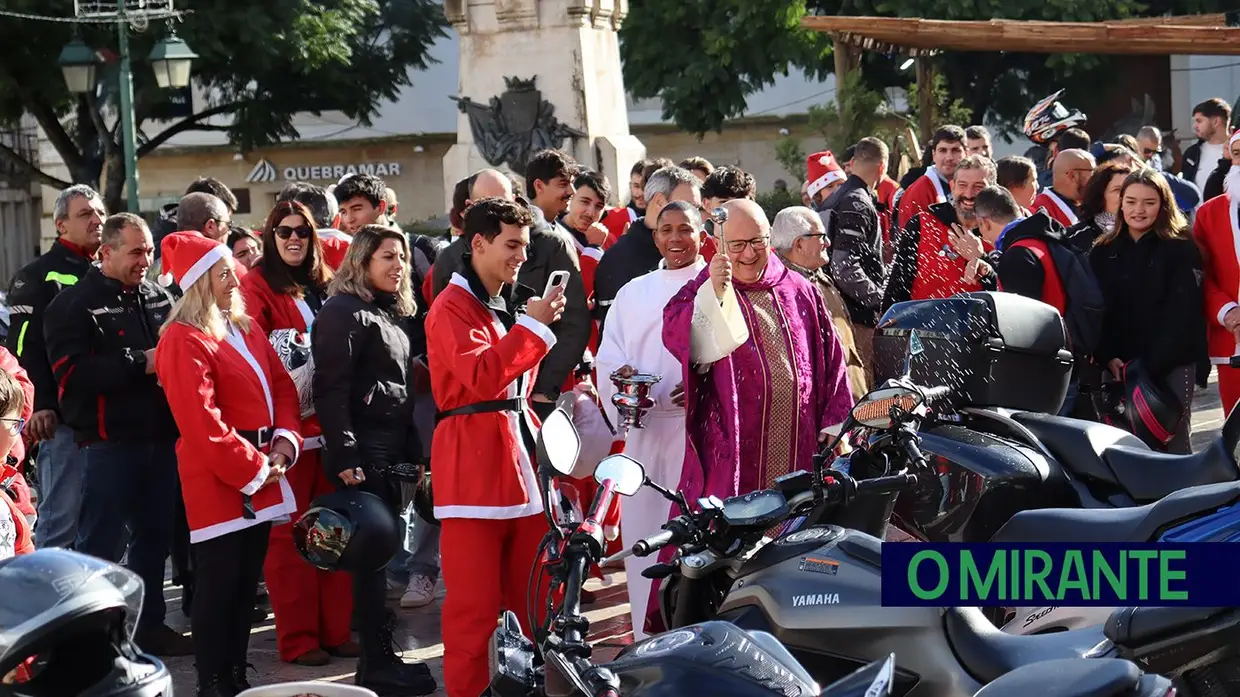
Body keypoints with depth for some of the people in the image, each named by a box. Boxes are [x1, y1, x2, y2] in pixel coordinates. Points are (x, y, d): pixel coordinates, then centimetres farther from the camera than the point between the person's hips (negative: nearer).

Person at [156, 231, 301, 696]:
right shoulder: (183, 341, -13)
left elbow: (282, 388, 14)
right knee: (218, 585, -4)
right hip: (217, 481, -8)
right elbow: (201, 421, -19)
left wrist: (284, 445, -4)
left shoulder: (246, 330, 14)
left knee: (246, 583, 13)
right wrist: (252, 469, -16)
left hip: (261, 476, 8)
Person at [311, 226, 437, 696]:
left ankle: (380, 654, 16)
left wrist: (413, 452, 17)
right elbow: (331, 390, -17)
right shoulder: (343, 312, -10)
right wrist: (345, 457, -22)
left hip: (391, 449, 9)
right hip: (363, 450, -9)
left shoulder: (393, 316, 17)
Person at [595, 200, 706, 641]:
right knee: (642, 529, 2)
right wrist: (619, 376, -6)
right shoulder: (633, 293, 20)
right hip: (646, 428, 4)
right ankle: (649, 637, 10)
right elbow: (608, 356, 16)